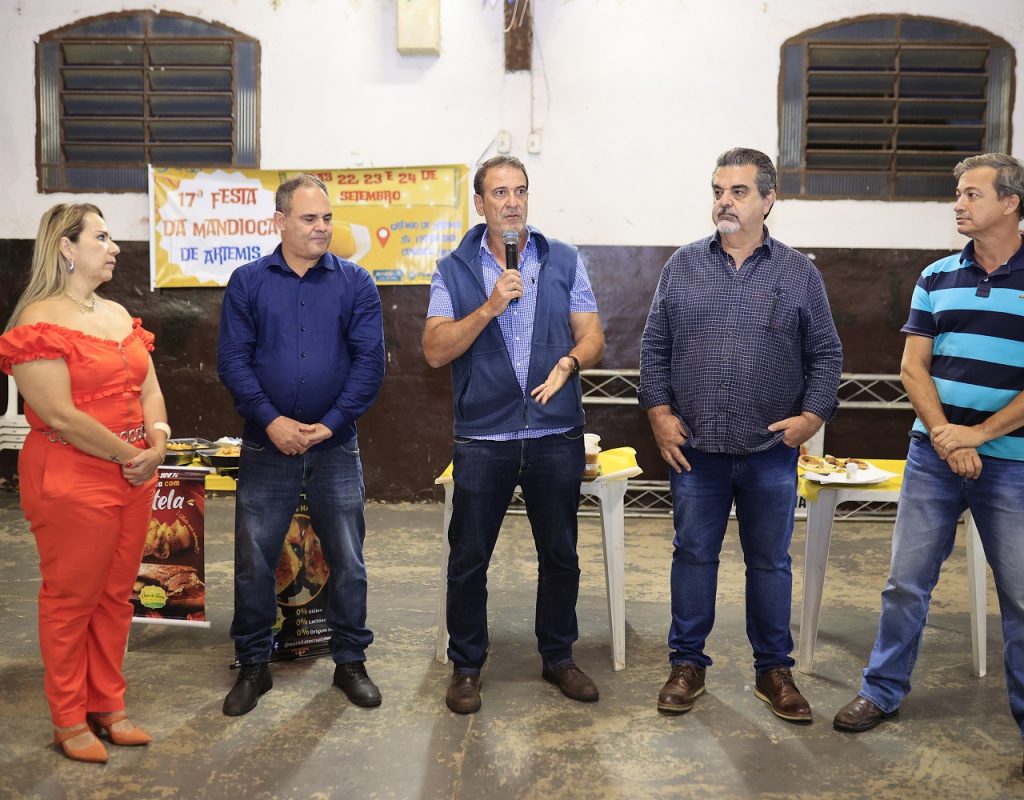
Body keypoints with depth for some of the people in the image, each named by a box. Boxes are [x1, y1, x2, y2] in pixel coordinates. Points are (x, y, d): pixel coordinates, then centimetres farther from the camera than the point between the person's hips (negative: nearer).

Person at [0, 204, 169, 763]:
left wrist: (158, 442, -5)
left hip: (134, 475, 7)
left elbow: (148, 388, 12)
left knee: (115, 596, 13)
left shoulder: (119, 314, 13)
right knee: (71, 600, 5)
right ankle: (69, 721, 19)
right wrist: (127, 454, -14)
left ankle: (108, 706, 26)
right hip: (71, 480, -7)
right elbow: (59, 415, -19)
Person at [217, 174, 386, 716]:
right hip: (266, 445, 0)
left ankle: (350, 662, 24)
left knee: (347, 559, 7)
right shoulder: (248, 282, 1)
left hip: (335, 447, 0)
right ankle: (253, 666, 24)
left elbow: (370, 361, -5)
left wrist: (330, 424, -13)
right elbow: (232, 359, -5)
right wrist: (272, 421, -15)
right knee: (254, 560, 6)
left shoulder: (355, 283, 1)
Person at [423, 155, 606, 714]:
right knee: (469, 558, 6)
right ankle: (466, 666, 23)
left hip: (556, 435, 2)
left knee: (560, 554, 13)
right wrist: (491, 306, -17)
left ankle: (558, 657, 31)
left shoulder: (564, 262, 6)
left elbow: (592, 337, 3)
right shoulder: (454, 270, 2)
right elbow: (435, 351, -7)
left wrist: (567, 363, -18)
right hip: (482, 438, -1)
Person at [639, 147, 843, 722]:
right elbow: (655, 345, 6)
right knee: (694, 555, 9)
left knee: (770, 562, 10)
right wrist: (659, 411, -3)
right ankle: (688, 664, 24)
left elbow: (826, 355, 4)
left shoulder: (799, 274, 2)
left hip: (771, 451, 0)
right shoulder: (683, 266, 4)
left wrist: (814, 415, -8)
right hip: (695, 448, 1)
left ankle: (774, 670, 26)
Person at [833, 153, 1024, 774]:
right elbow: (914, 366, 3)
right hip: (933, 455, 3)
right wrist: (945, 437, -10)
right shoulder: (937, 277, 7)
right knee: (907, 582, 8)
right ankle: (883, 692, 23)